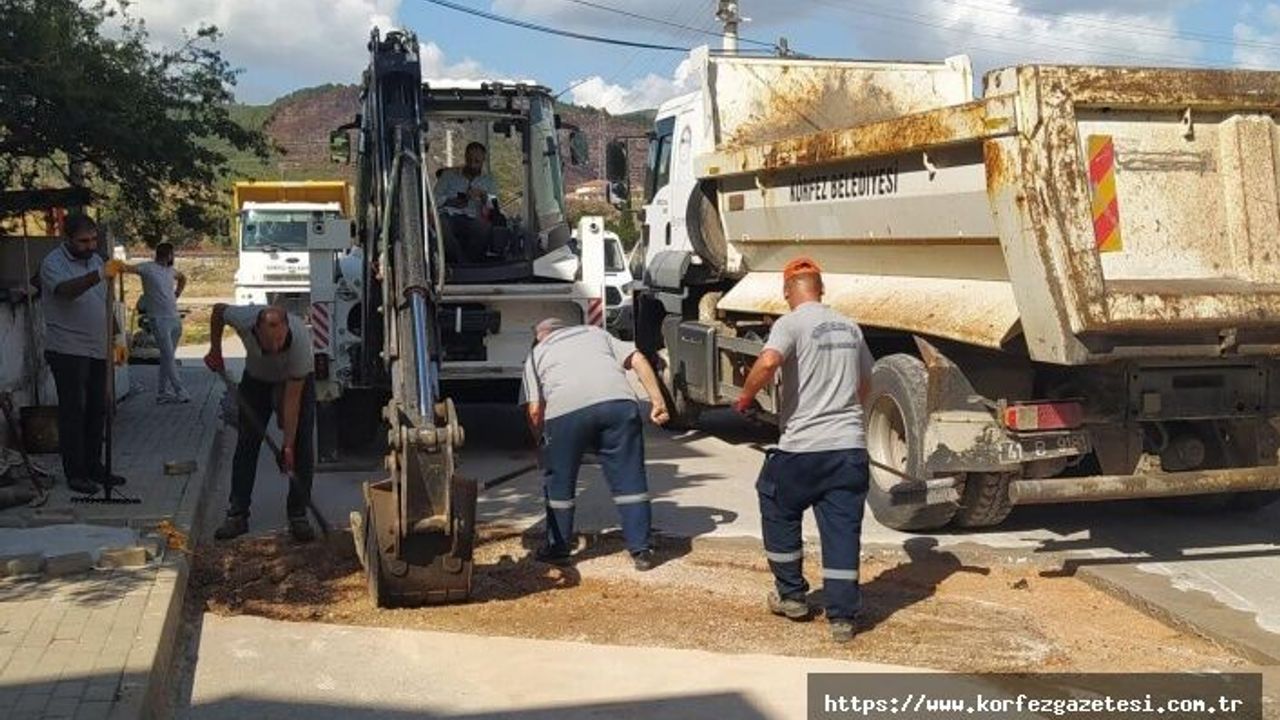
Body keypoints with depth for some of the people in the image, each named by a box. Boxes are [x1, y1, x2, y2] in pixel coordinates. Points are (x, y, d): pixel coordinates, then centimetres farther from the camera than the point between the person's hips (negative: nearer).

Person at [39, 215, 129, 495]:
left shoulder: (95, 260, 12)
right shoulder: (53, 262, -11)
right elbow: (65, 290, -34)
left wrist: (115, 341, 15)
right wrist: (100, 274, -48)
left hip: (97, 350, 7)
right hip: (68, 351, -7)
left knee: (97, 410, 11)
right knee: (73, 411, -3)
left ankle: (94, 466, 20)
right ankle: (75, 473, 4)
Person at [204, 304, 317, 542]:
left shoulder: (300, 341, -41)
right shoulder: (243, 318, -37)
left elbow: (292, 399, -33)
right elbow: (218, 310, -9)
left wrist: (288, 445, -30)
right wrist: (215, 350, -4)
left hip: (297, 379, -2)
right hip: (257, 377, 2)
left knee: (301, 446, -11)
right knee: (247, 442, -2)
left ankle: (298, 516, -2)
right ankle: (237, 514, 5)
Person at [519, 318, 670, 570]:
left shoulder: (537, 353, 29)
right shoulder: (594, 332, 36)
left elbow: (534, 410, 16)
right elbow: (637, 360, 21)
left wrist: (542, 443, 29)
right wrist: (658, 402, 17)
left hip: (566, 408, -2)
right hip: (619, 400, 2)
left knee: (559, 481, 17)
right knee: (629, 479, 11)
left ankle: (558, 549, 27)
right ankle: (641, 550, 13)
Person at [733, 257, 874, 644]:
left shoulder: (791, 323, -6)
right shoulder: (849, 327, 14)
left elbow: (767, 363, -27)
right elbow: (864, 385, 24)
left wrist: (745, 397, -10)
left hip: (802, 446, -4)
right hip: (850, 445, 5)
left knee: (779, 511, 18)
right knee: (842, 529, 7)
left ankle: (791, 596, 26)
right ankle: (842, 617, 7)